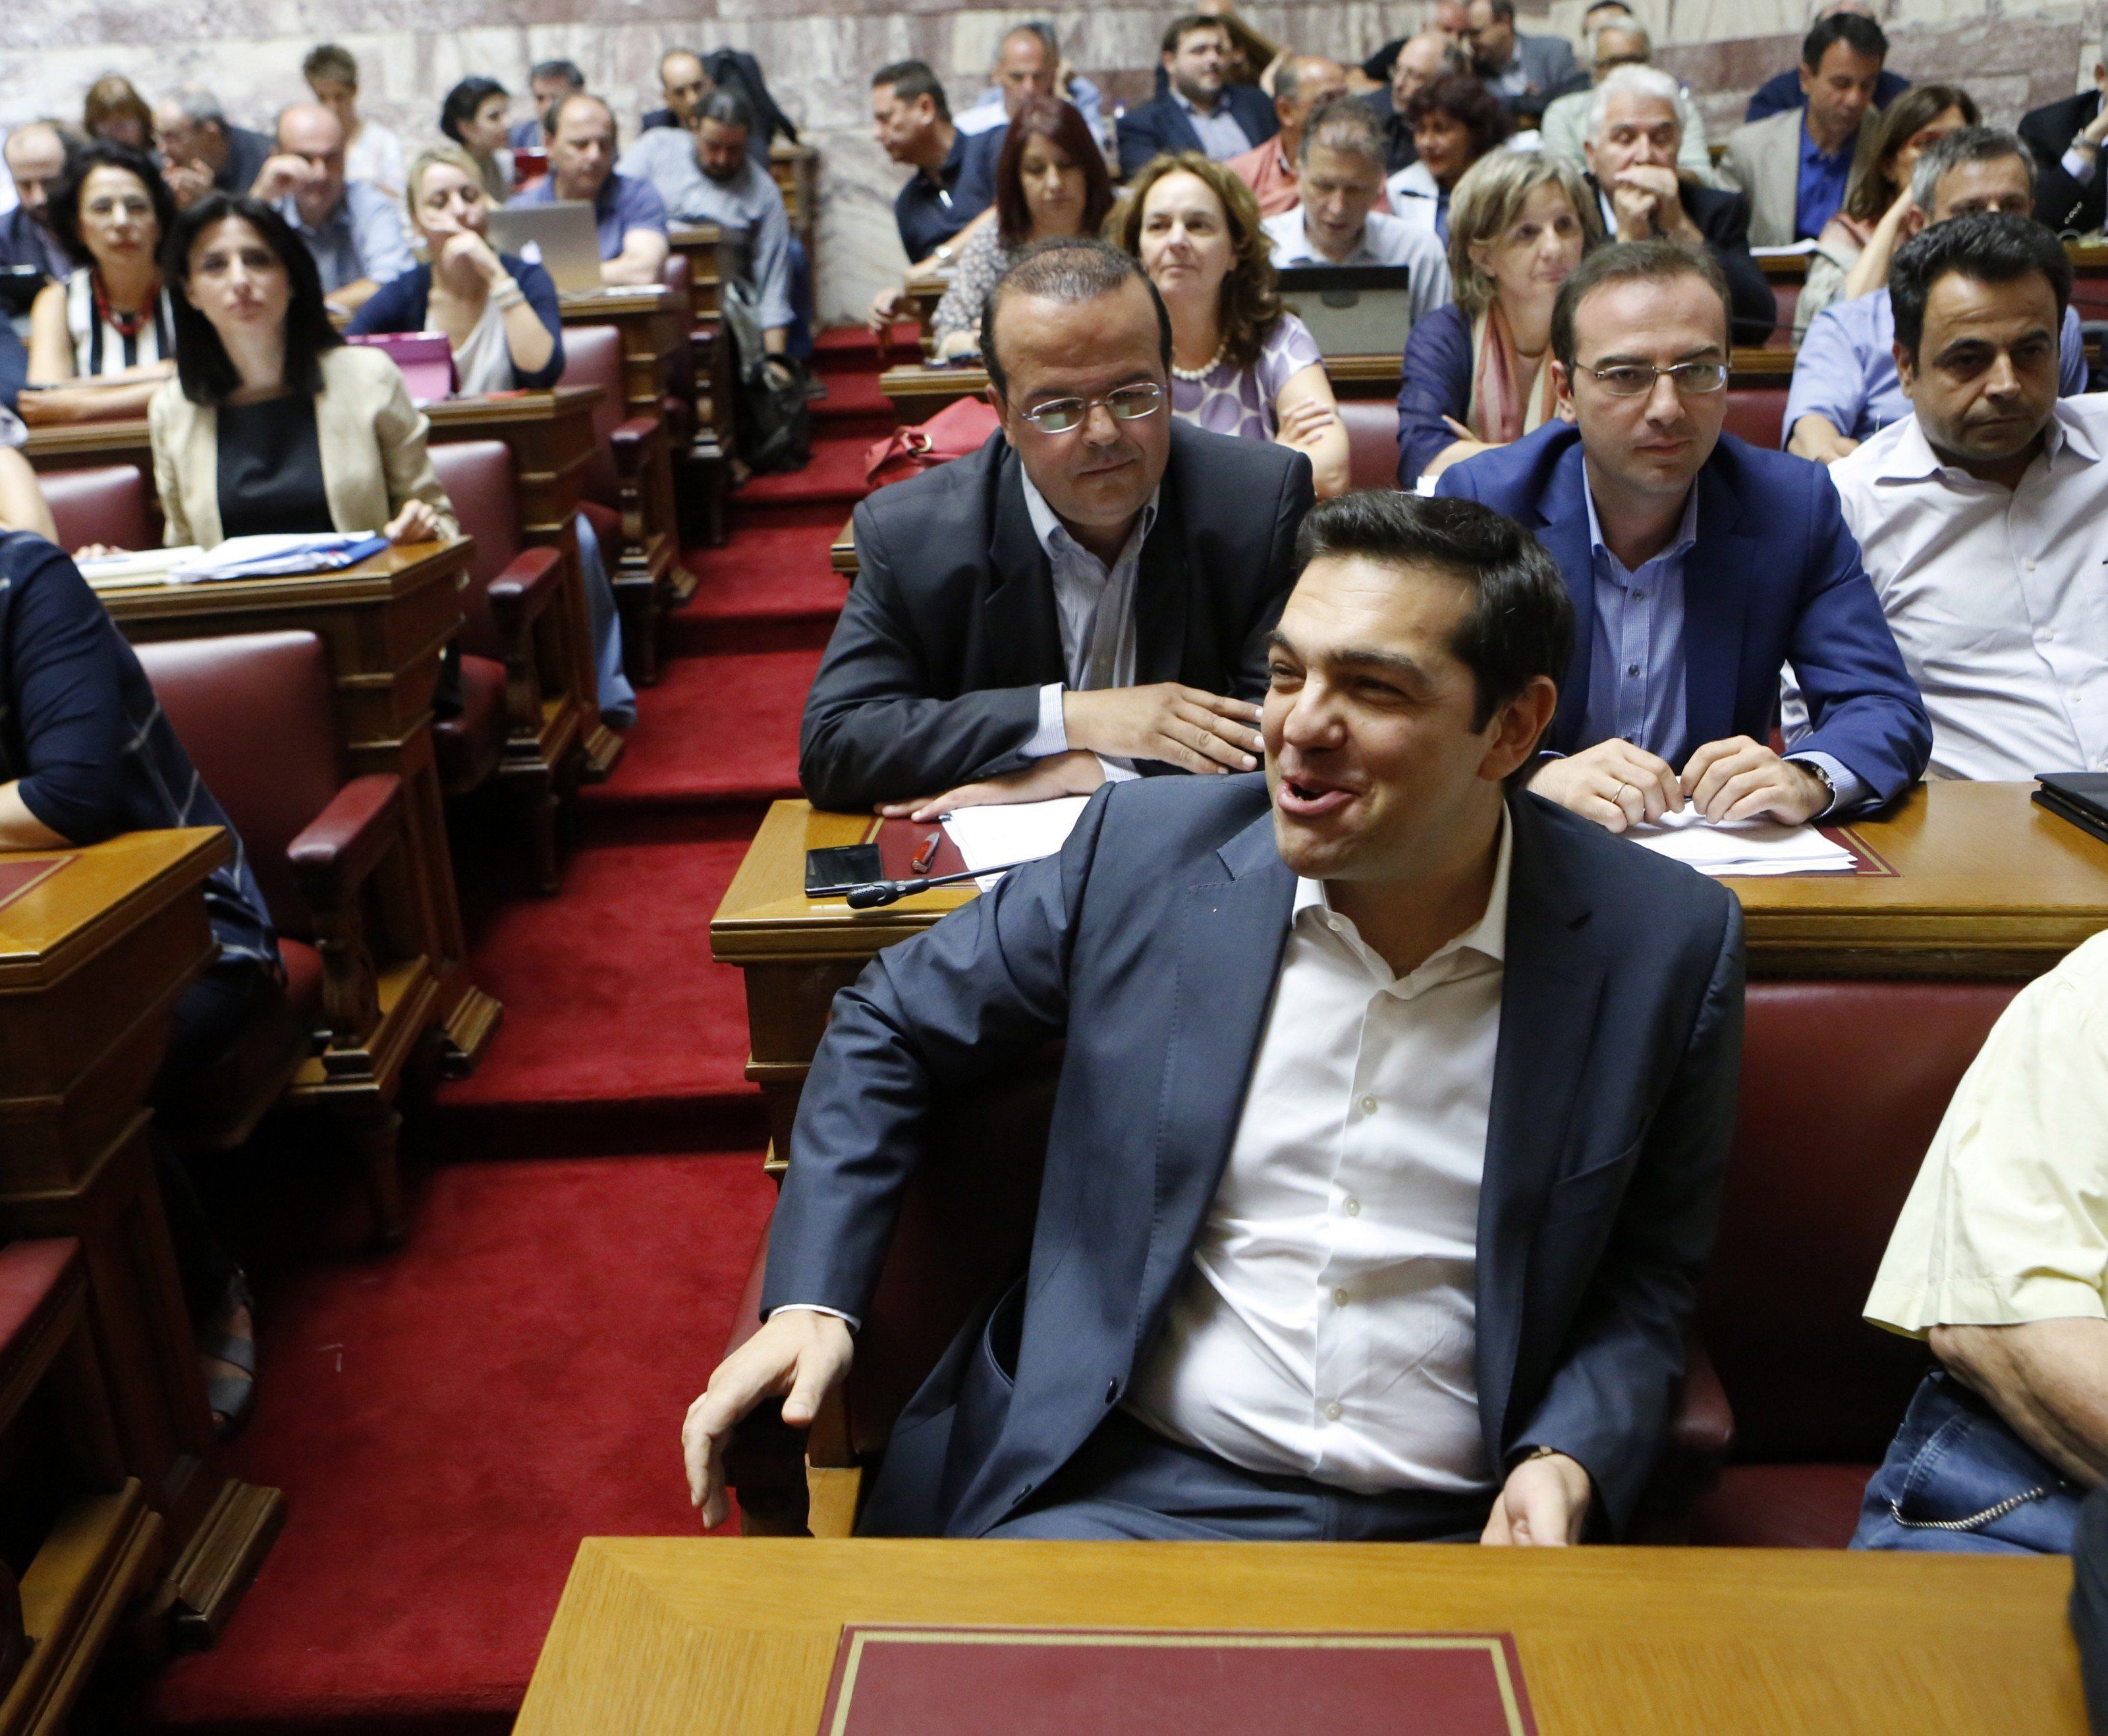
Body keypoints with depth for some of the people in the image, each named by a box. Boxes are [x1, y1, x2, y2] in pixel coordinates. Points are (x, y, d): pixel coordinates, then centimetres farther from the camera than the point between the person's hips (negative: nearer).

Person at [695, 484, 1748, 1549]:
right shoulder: (1146, 851, -5)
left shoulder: (1671, 943, -5)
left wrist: (1572, 1464, -11)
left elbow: (1649, 1274, 7)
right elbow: (891, 1029, 8)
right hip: (1117, 1489, -1)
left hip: (1452, 1535, 2)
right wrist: (812, 1300, -3)